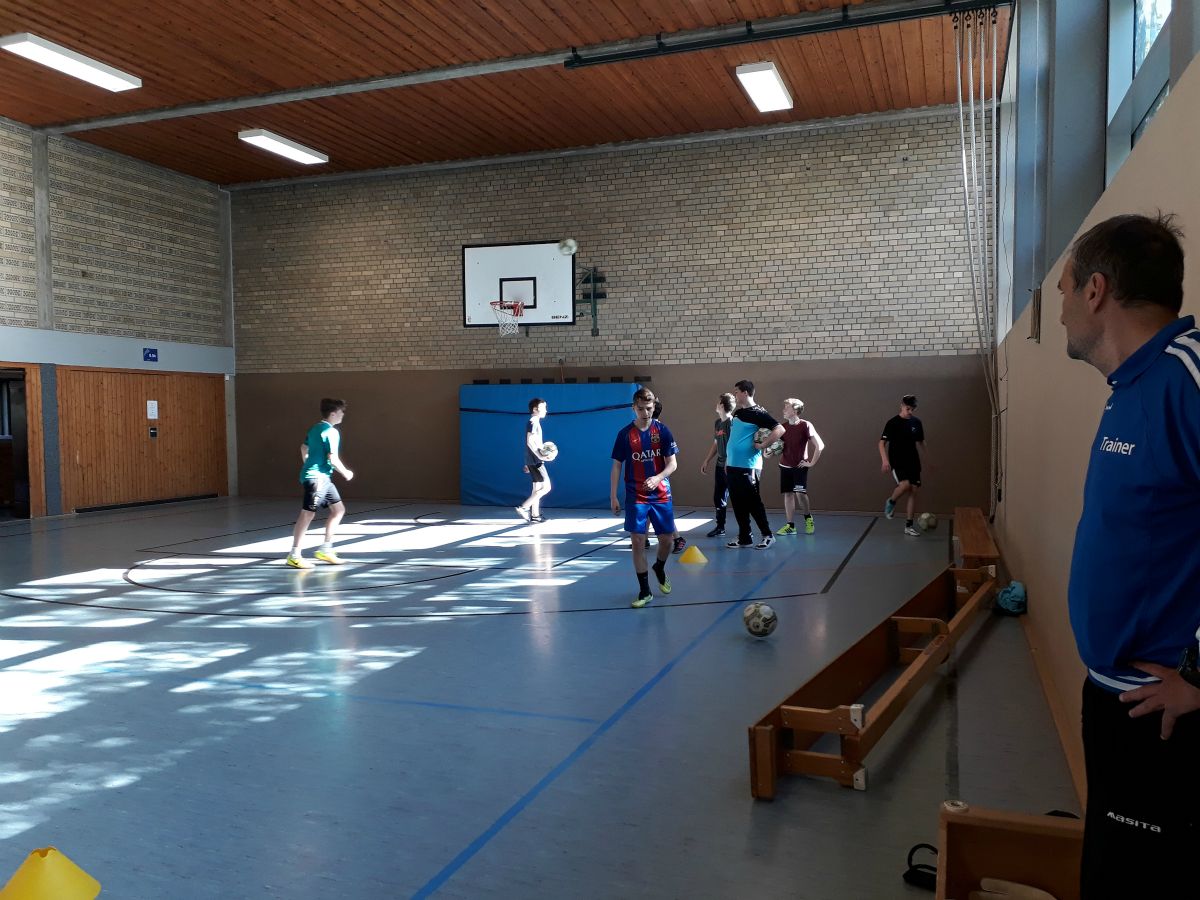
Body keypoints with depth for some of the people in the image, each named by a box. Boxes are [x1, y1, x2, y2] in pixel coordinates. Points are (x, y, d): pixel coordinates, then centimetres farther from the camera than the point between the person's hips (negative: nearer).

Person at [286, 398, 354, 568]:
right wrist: (346, 473, -3)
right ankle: (294, 555, -2)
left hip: (323, 477, 10)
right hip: (317, 477, -10)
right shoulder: (332, 432, -13)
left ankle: (325, 549, 17)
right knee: (307, 514, -6)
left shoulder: (314, 428, 14)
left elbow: (304, 448, 23)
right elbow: (333, 459, -17)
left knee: (338, 509, 13)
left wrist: (307, 467, 33)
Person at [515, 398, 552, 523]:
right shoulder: (533, 423, -12)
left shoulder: (534, 423, 17)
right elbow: (529, 442, -22)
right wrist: (540, 456, -24)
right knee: (546, 487, -10)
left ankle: (535, 515, 13)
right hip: (535, 461, -10)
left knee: (537, 488, 11)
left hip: (532, 461, 10)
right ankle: (523, 508, -11)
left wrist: (527, 463, 22)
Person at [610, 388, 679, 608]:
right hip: (636, 497, -1)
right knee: (637, 542, -4)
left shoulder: (662, 431, -2)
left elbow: (672, 463, -3)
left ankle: (660, 569, 38)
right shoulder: (625, 434, -3)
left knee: (666, 539, 5)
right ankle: (644, 591, 7)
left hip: (661, 495, 1)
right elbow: (616, 466, 2)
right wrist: (613, 497, -1)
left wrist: (657, 478, -22)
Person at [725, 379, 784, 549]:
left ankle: (767, 535, 12)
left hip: (748, 467, -8)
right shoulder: (737, 413, 14)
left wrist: (763, 445, -17)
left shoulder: (758, 413, -11)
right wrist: (728, 460, 21)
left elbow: (780, 429, -19)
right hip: (732, 466, 8)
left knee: (753, 503, -1)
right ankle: (744, 538, 18)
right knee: (738, 504, 10)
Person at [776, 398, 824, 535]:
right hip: (785, 466, 5)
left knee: (800, 492, -15)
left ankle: (808, 519, 11)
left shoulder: (805, 425, -12)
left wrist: (811, 463, -11)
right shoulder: (783, 426, 5)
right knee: (788, 494, 4)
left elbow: (820, 445, -14)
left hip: (799, 466, -5)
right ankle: (790, 526, 10)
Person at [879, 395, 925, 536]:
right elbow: (882, 443, -9)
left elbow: (920, 442, 18)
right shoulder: (893, 422, -9)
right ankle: (891, 502, 5)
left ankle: (909, 526, 10)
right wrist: (885, 460, -23)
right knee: (905, 484, -28)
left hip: (913, 462, 5)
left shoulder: (917, 422, 6)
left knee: (913, 491, 1)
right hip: (897, 462, -5)